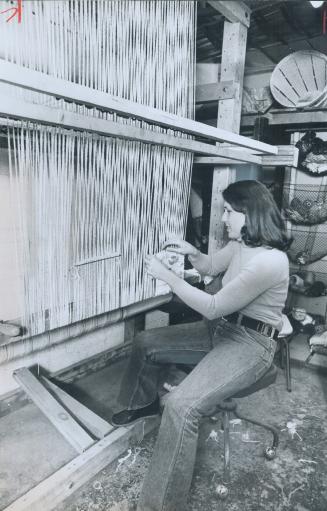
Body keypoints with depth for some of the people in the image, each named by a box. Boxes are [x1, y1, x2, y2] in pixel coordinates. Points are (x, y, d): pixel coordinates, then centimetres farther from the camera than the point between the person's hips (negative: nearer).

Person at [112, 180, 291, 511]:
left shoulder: (268, 261, -27)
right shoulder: (241, 244, 2)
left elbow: (213, 307, -25)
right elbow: (210, 267, 20)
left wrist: (166, 275, -20)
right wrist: (191, 252, -2)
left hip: (250, 344, -9)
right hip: (223, 330, 9)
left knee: (181, 406, -29)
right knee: (145, 343, 10)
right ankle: (144, 404, 38)